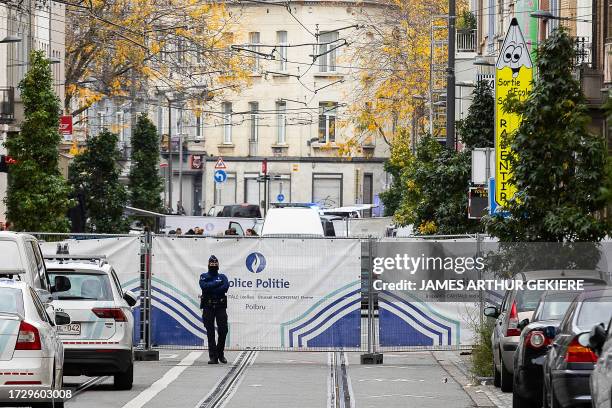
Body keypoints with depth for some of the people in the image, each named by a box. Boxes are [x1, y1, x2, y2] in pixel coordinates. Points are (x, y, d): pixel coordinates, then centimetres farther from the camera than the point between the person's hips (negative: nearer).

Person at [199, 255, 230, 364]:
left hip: (220, 306, 1)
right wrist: (217, 283, -7)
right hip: (208, 307, -1)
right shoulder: (204, 276, 10)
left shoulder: (222, 277, 12)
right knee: (210, 332, -2)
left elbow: (225, 287, -8)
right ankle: (213, 356, 0)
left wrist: (211, 289, -12)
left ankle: (220, 353, 13)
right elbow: (204, 286, -11)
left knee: (223, 330, -6)